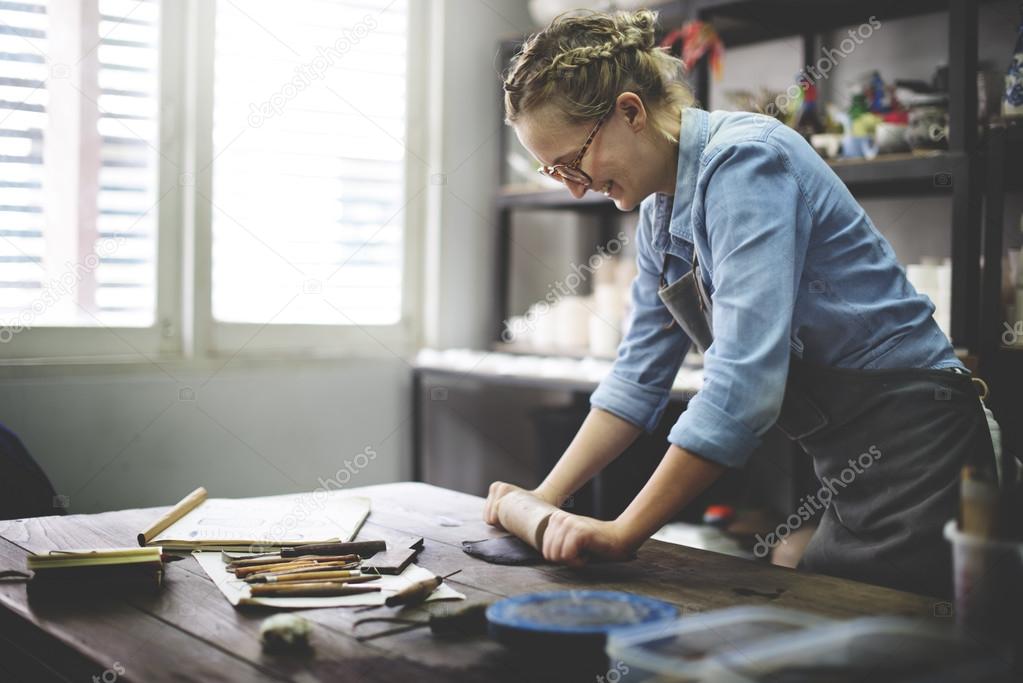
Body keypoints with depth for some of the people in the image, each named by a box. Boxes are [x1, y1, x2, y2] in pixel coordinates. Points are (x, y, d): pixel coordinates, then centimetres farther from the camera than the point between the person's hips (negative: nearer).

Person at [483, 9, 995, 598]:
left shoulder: (743, 160, -20)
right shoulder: (660, 211, 9)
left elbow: (743, 383, -28)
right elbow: (638, 378, 13)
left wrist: (625, 533, -23)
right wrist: (543, 502, 7)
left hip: (912, 453, -9)